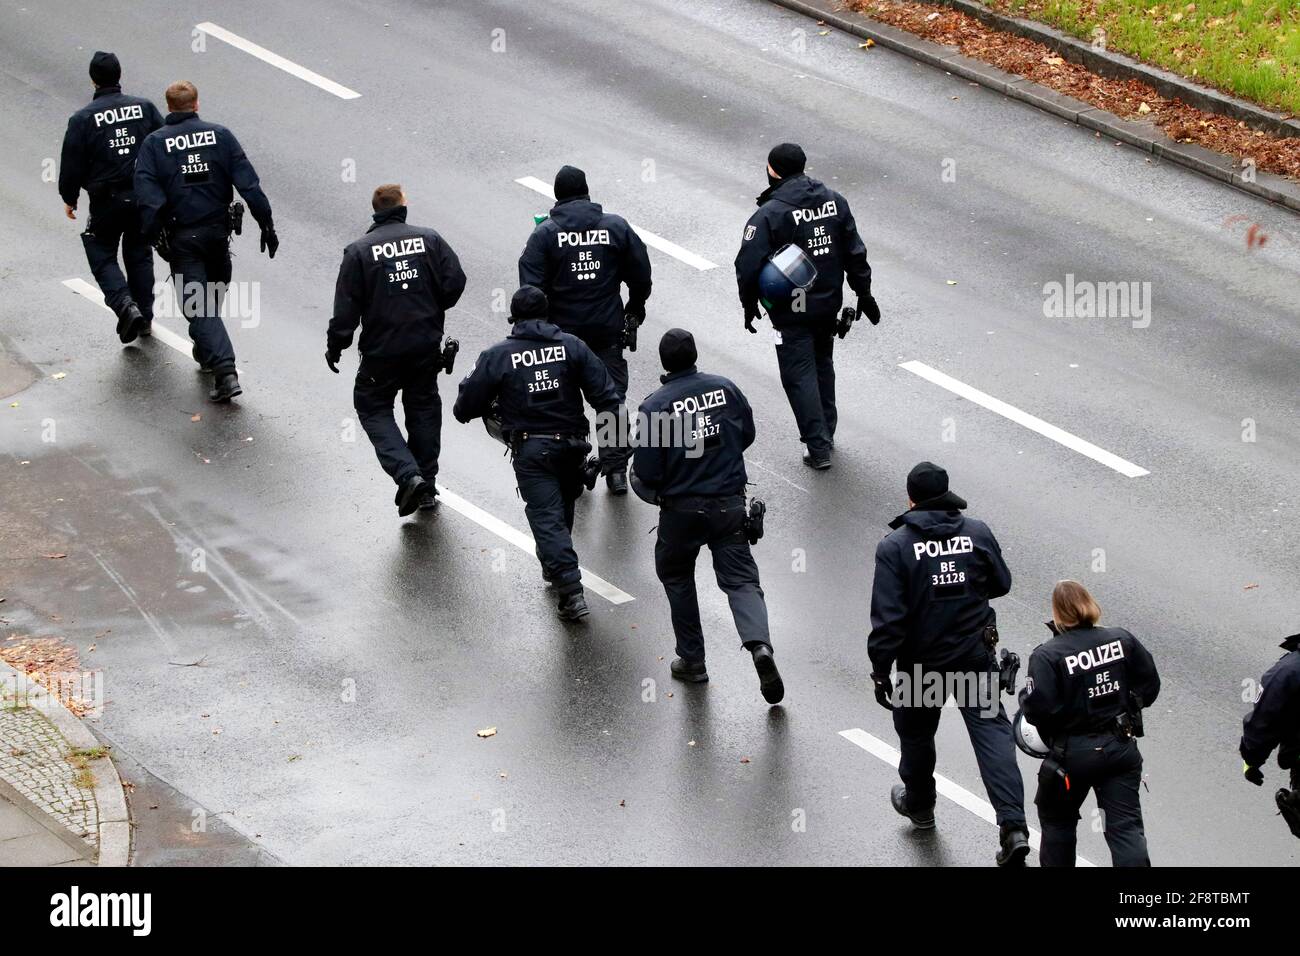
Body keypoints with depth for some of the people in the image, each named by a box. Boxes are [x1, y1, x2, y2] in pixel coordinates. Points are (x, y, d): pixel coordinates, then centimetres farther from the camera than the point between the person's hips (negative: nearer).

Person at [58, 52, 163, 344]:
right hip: (144, 198, 3)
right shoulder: (144, 107, -2)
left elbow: (72, 163, -6)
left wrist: (69, 198, 9)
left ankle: (125, 305, -14)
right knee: (139, 254, 18)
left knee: (102, 257, 10)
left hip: (106, 201, -3)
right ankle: (145, 317, 21)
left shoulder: (83, 118, -11)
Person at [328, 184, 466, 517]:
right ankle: (427, 485, 22)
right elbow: (455, 280, -5)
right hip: (426, 346, 3)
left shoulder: (359, 251, -9)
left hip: (382, 350, -3)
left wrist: (335, 347, 0)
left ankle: (408, 474, -9)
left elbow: (346, 306, -10)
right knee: (423, 406, 19)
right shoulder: (429, 240, -2)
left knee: (373, 407, 11)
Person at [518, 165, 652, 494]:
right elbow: (640, 273, 4)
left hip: (562, 331, -2)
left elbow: (531, 286, -12)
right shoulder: (615, 226, -3)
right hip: (609, 328, 2)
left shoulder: (546, 233, -9)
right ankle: (616, 469, 5)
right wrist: (636, 307, 22)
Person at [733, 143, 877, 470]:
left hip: (791, 312, -6)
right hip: (829, 304, 6)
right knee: (823, 365, 23)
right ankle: (826, 433, 34)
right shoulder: (834, 201, -2)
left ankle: (818, 447, 2)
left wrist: (749, 306, -3)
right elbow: (855, 253, 4)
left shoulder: (769, 214, -19)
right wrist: (864, 294, 14)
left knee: (799, 375, 3)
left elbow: (748, 267, -18)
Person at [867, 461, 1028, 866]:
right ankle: (1013, 827, -13)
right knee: (991, 730, 0)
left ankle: (919, 805, 44)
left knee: (916, 732, 22)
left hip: (921, 661, -2)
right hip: (975, 657, 2)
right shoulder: (977, 533, -6)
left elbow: (888, 616, -18)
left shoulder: (895, 546, -16)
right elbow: (1000, 583, 8)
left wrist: (880, 670, -11)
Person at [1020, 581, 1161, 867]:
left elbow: (1038, 710, -21)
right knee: (1126, 827, 1)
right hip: (1121, 747, 3)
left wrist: (1024, 697, -1)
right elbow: (1150, 686, 5)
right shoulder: (1122, 640, -2)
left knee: (1056, 820, 21)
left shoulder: (1047, 656, -16)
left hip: (1073, 754, -3)